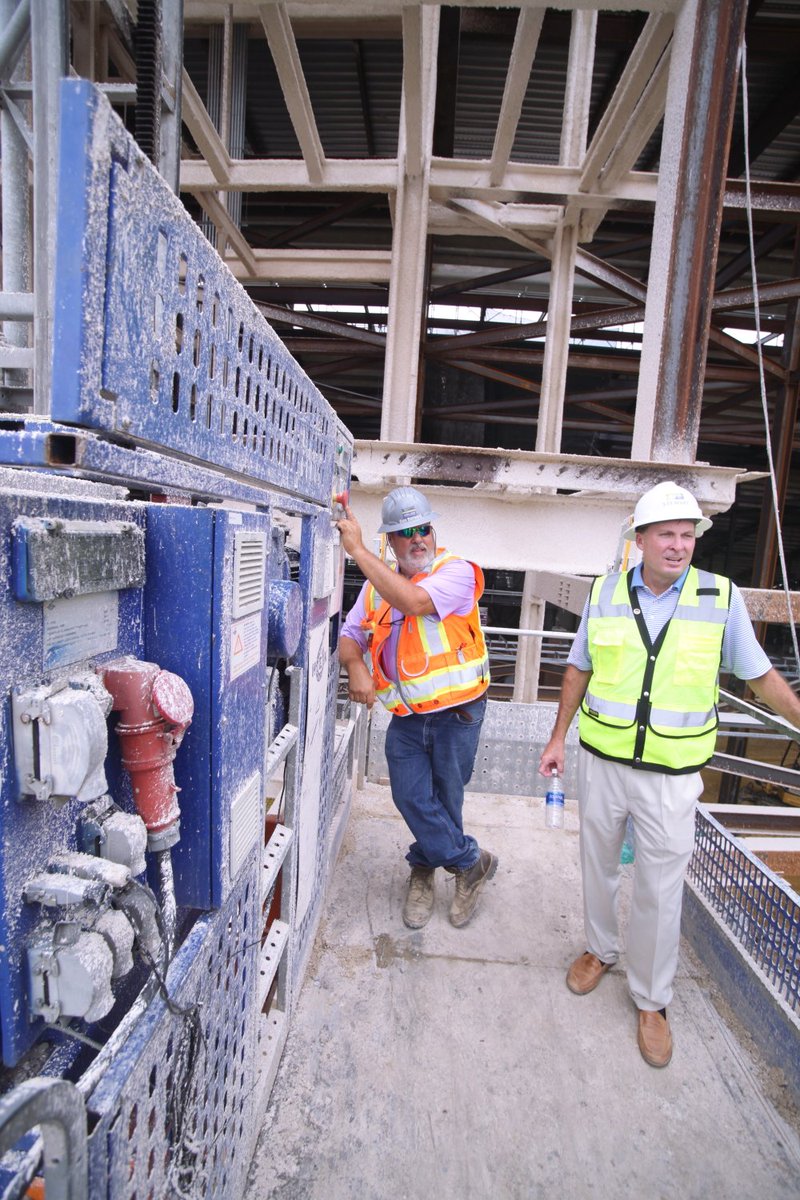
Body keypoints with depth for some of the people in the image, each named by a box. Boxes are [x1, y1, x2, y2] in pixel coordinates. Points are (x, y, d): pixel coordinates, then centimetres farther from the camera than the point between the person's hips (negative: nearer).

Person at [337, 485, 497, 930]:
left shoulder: (456, 571, -12)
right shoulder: (379, 582, 7)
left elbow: (412, 601, -31)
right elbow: (351, 635, 8)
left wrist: (358, 550, -27)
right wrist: (355, 665, -15)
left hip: (455, 713, -4)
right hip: (406, 717, 5)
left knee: (445, 802, 11)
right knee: (411, 798, 2)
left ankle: (424, 869, 38)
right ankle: (473, 862, 26)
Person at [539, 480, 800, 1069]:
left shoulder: (721, 597, -8)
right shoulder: (604, 594, -3)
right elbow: (580, 670, 6)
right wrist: (558, 737, 7)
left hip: (671, 775, -1)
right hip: (602, 762, 2)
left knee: (660, 891, 9)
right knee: (598, 866, 19)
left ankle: (652, 1000, 33)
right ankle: (600, 950, 46)